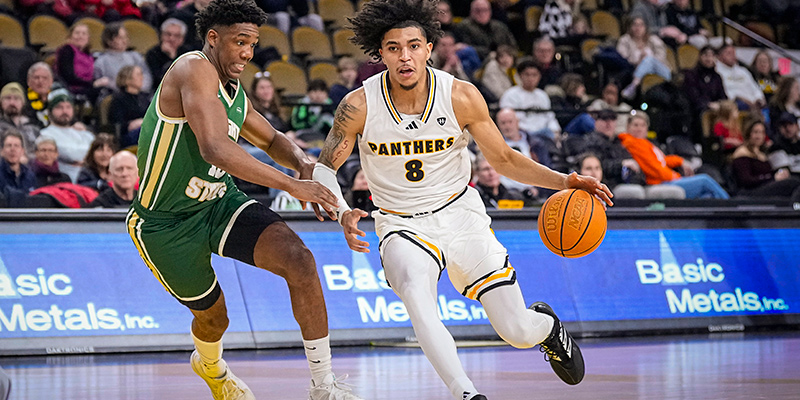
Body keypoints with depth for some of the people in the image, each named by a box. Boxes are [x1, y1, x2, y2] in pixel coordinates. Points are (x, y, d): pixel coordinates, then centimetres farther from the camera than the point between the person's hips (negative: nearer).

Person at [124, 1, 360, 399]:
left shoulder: (234, 93, 2)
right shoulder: (194, 70, -24)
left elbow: (271, 140, 20)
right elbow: (215, 148, -38)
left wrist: (303, 163, -5)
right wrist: (292, 185, -39)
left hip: (220, 202, 6)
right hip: (167, 224, -6)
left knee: (299, 260, -18)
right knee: (213, 314, 13)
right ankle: (210, 366, 53)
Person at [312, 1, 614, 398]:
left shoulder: (461, 97, -14)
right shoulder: (358, 107, -17)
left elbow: (503, 159, -1)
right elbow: (324, 168, -5)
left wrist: (565, 181, -14)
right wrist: (343, 213, -26)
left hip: (460, 214, 1)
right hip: (402, 226, -1)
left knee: (519, 333, -2)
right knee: (414, 292, -38)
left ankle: (547, 325, 36)